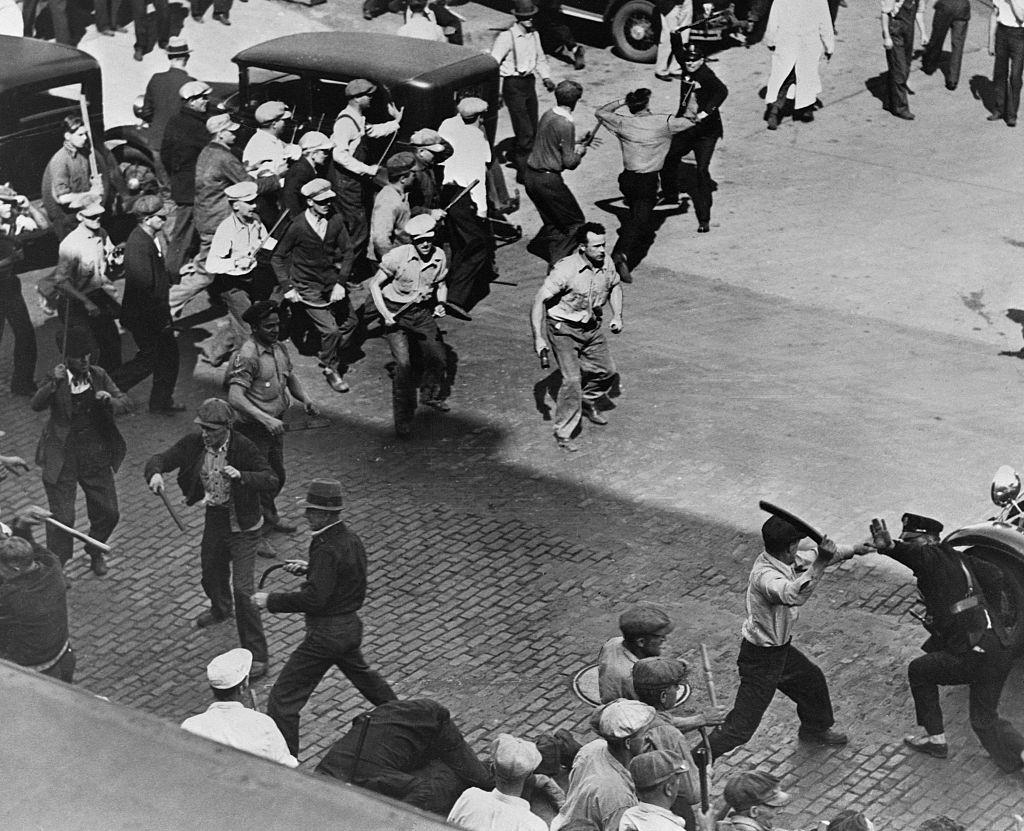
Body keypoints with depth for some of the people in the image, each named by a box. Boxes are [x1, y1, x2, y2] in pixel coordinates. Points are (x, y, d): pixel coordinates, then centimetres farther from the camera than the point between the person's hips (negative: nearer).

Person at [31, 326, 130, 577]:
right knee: (62, 519, -4)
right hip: (62, 460, -4)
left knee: (108, 513, 12)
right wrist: (54, 383, -40)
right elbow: (36, 405, -25)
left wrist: (110, 400, -24)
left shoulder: (98, 376, 0)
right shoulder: (57, 380, -9)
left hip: (96, 458, 4)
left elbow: (126, 403, -2)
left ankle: (95, 552, 39)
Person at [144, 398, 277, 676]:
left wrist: (241, 476, -41)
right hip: (214, 518, 6)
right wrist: (155, 474, -33)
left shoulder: (243, 448, -23)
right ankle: (220, 609, 63)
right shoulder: (193, 443, -10)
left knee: (242, 590, -12)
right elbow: (160, 459, -9)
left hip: (242, 525, -6)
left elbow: (271, 481, -24)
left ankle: (257, 657, -5)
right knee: (212, 577, 27)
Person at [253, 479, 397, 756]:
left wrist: (271, 600, -24)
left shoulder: (327, 550, -26)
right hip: (350, 627, 10)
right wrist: (308, 569, 11)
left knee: (284, 697, -4)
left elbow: (314, 598, -31)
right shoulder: (352, 540, 2)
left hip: (326, 634, -10)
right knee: (360, 673, 37)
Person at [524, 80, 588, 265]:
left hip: (531, 175, 9)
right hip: (548, 180, -9)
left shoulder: (547, 115, 5)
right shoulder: (566, 124, -20)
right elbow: (569, 162, -19)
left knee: (552, 222, 23)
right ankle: (557, 262, 0)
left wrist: (576, 143, 21)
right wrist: (579, 152, 2)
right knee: (575, 222, 4)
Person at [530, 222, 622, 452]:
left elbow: (615, 286, 18)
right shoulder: (565, 270, -27)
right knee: (572, 379, -17)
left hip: (592, 328, 7)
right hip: (563, 330, -7)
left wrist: (617, 315, 7)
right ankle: (563, 434, -6)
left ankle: (588, 403, 45)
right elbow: (540, 301, -23)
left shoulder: (606, 266, -7)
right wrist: (538, 337, -29)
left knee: (608, 371, 14)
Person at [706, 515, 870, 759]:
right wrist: (820, 563, -57)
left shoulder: (780, 561, -5)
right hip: (761, 659, -10)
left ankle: (814, 730, 57)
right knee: (741, 725, -6)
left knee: (812, 678, 31)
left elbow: (816, 557, 13)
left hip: (780, 649, 10)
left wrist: (853, 550, 21)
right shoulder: (765, 576, -34)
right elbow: (794, 595, -54)